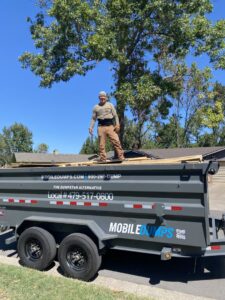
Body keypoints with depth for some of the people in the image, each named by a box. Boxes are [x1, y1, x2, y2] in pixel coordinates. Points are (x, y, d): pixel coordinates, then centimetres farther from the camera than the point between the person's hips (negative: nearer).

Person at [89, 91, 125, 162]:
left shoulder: (110, 105, 16)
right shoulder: (96, 107, 17)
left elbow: (115, 115, 10)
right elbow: (93, 118, 15)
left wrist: (117, 124, -4)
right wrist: (91, 127, 2)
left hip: (110, 126, -1)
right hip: (101, 127, 1)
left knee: (116, 141, -15)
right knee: (101, 144, -3)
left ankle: (121, 157, -14)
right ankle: (102, 160, 0)